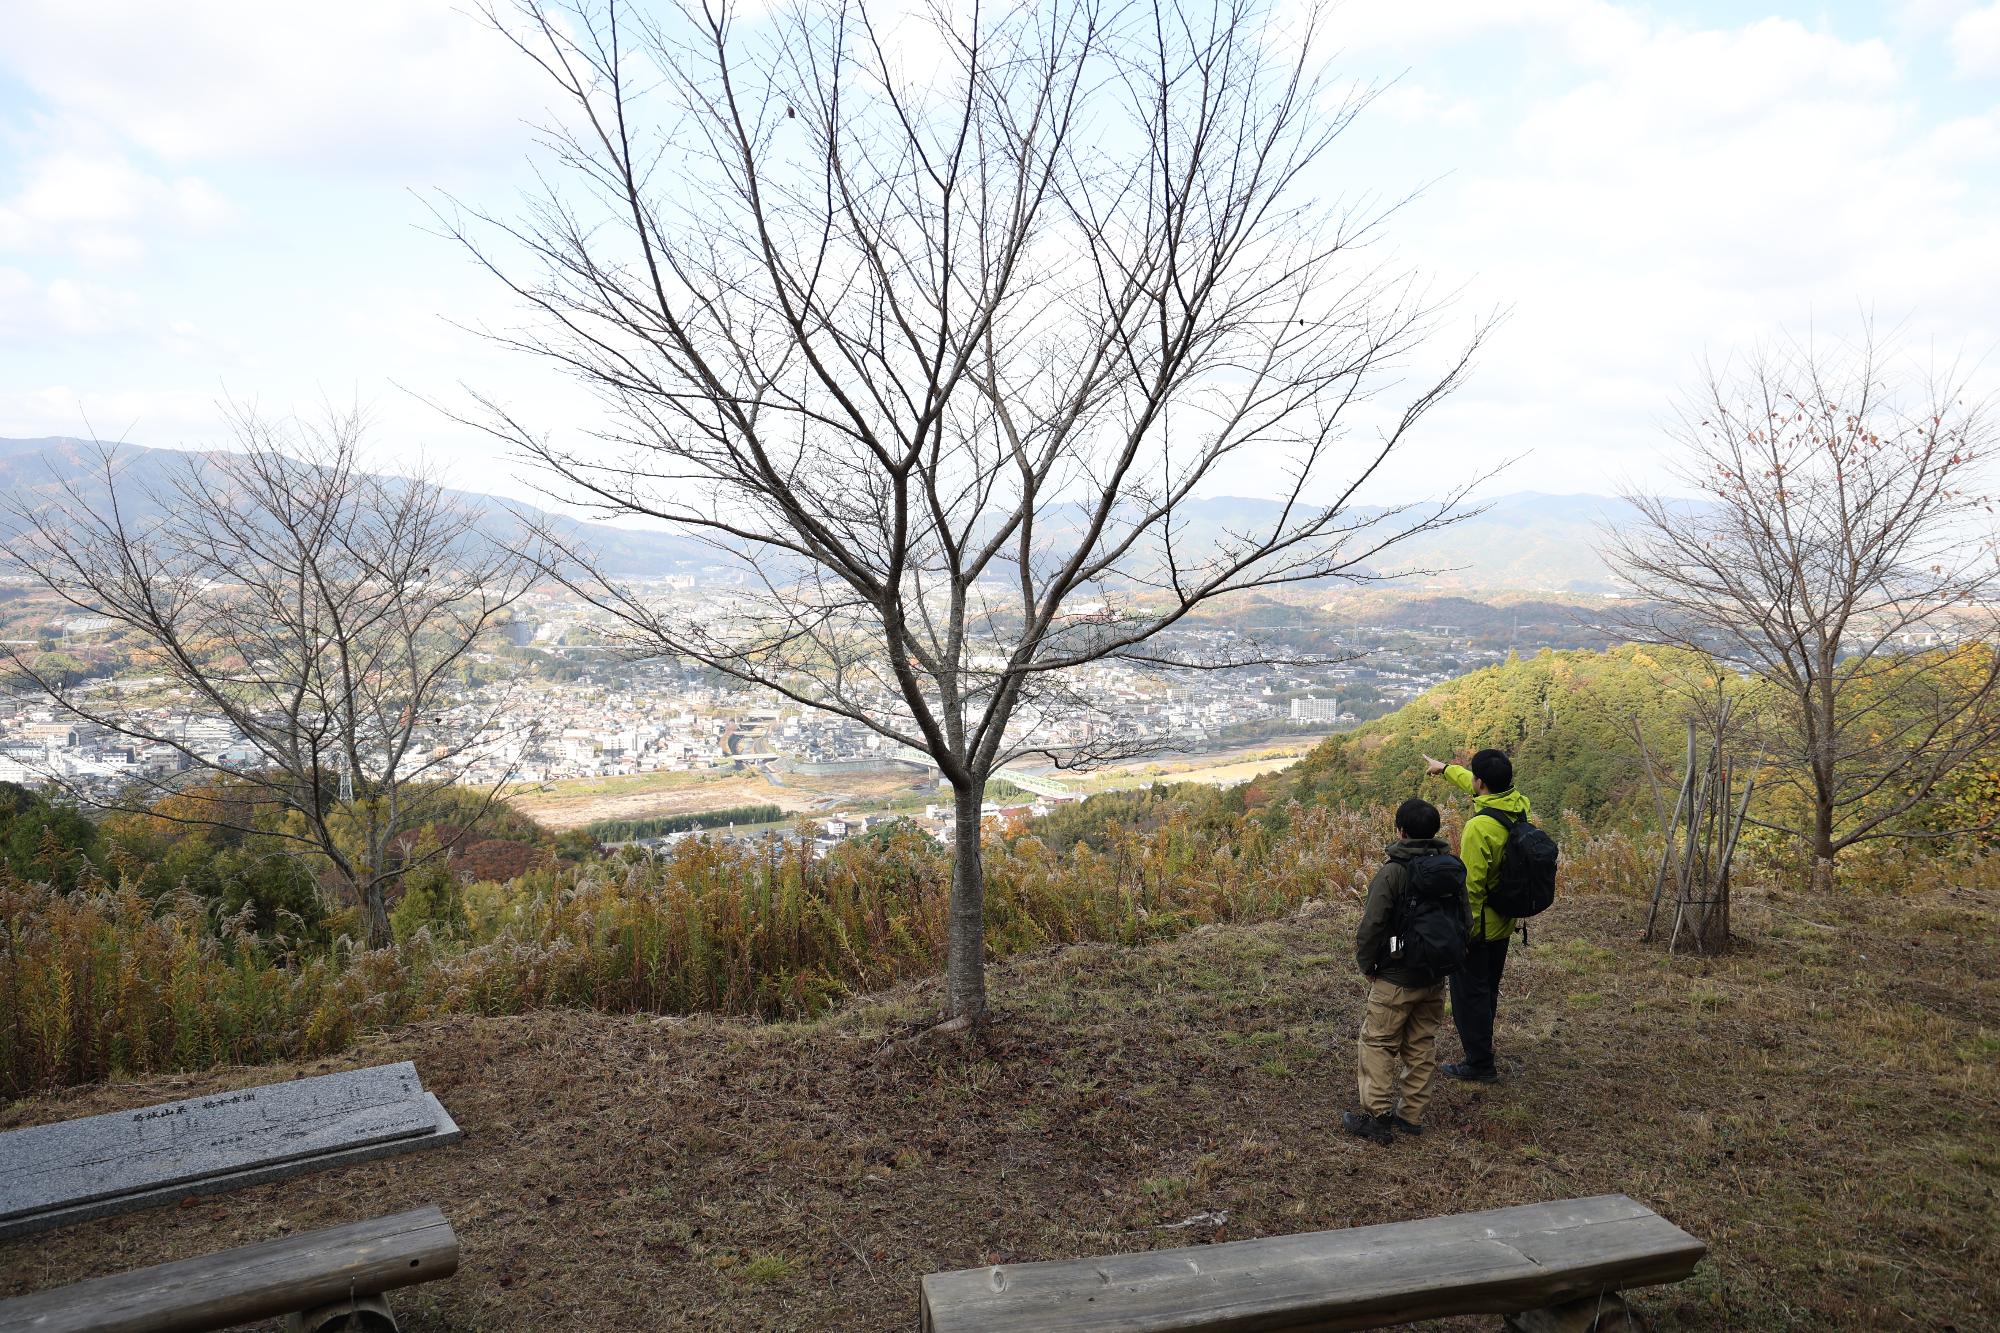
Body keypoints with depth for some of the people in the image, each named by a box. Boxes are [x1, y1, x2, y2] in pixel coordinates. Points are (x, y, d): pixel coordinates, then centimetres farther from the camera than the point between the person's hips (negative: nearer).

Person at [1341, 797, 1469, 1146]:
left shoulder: (1393, 872, -18)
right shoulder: (1453, 870, 2)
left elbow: (1371, 926, -18)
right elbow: (1465, 922, 10)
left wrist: (1366, 966, -3)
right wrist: (1444, 962, 17)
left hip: (1396, 979, -7)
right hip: (1436, 978, 7)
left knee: (1377, 1043, 4)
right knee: (1422, 1044, 15)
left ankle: (1378, 1116, 3)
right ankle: (1412, 1115, 22)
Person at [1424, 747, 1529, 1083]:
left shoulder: (1479, 827, -31)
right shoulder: (1518, 805, -6)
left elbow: (1471, 887, -27)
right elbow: (1478, 787, 16)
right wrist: (1445, 769, 30)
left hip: (1477, 925, -8)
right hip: (1503, 920, 8)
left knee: (1469, 992, 7)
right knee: (1488, 987, 24)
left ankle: (1479, 1064, 16)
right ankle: (1480, 1044, 41)